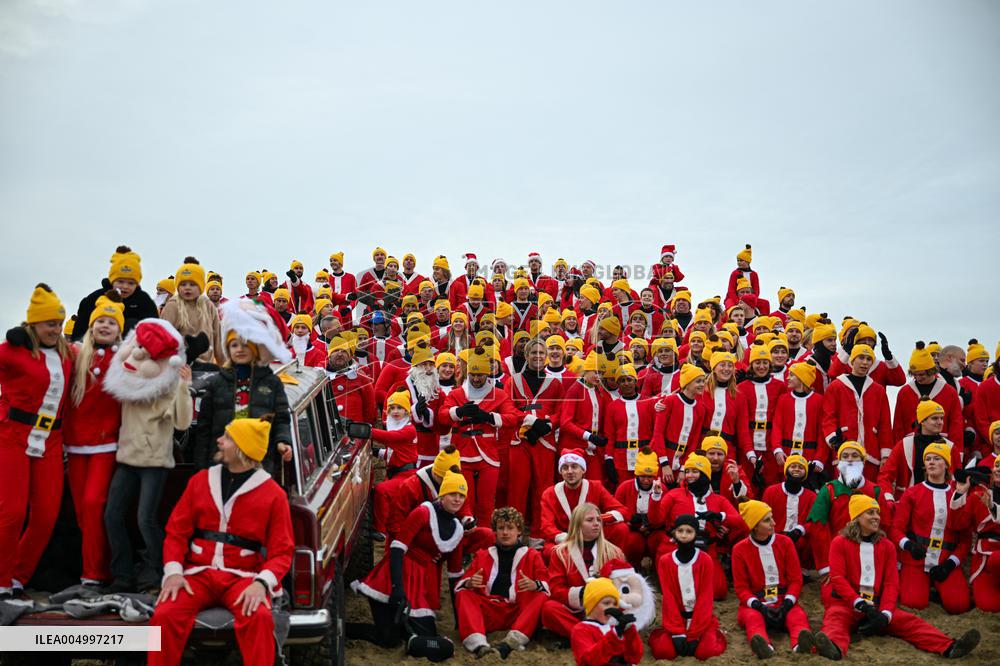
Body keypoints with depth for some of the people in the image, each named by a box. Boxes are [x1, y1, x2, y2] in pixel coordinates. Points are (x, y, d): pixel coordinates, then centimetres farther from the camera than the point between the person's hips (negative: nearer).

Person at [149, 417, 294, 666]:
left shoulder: (273, 494, 2)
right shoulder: (200, 480, 12)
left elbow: (282, 551, -1)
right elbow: (176, 532, 10)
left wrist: (262, 582, -20)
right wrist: (173, 571, -7)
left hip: (244, 577, -2)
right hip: (198, 573, 3)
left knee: (259, 618, -33)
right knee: (165, 615, -26)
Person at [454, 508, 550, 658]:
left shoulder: (532, 556, 13)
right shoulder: (482, 555, 18)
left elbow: (547, 587, 0)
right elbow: (460, 585, 8)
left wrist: (535, 585, -23)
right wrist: (469, 583, -16)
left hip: (519, 612, -1)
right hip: (488, 612, 2)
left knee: (541, 596, -26)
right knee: (463, 594, -21)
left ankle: (509, 643, -47)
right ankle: (479, 645, -46)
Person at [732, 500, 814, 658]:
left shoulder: (785, 542, 4)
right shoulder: (740, 549, -1)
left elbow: (796, 579, 3)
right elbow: (741, 587, -1)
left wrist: (786, 605, -15)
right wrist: (760, 607, -19)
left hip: (784, 602, 2)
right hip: (755, 604, -1)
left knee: (798, 615, -31)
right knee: (752, 617, -35)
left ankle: (801, 643, -64)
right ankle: (764, 645, -67)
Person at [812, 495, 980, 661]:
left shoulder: (887, 546, 12)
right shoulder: (839, 543, 1)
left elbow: (891, 583, 4)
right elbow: (837, 579, -8)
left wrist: (885, 613, -15)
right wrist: (861, 605, -21)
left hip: (878, 604, 5)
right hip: (846, 603, -5)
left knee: (908, 621, -18)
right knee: (835, 619, -36)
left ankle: (949, 647, -39)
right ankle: (835, 648, -70)